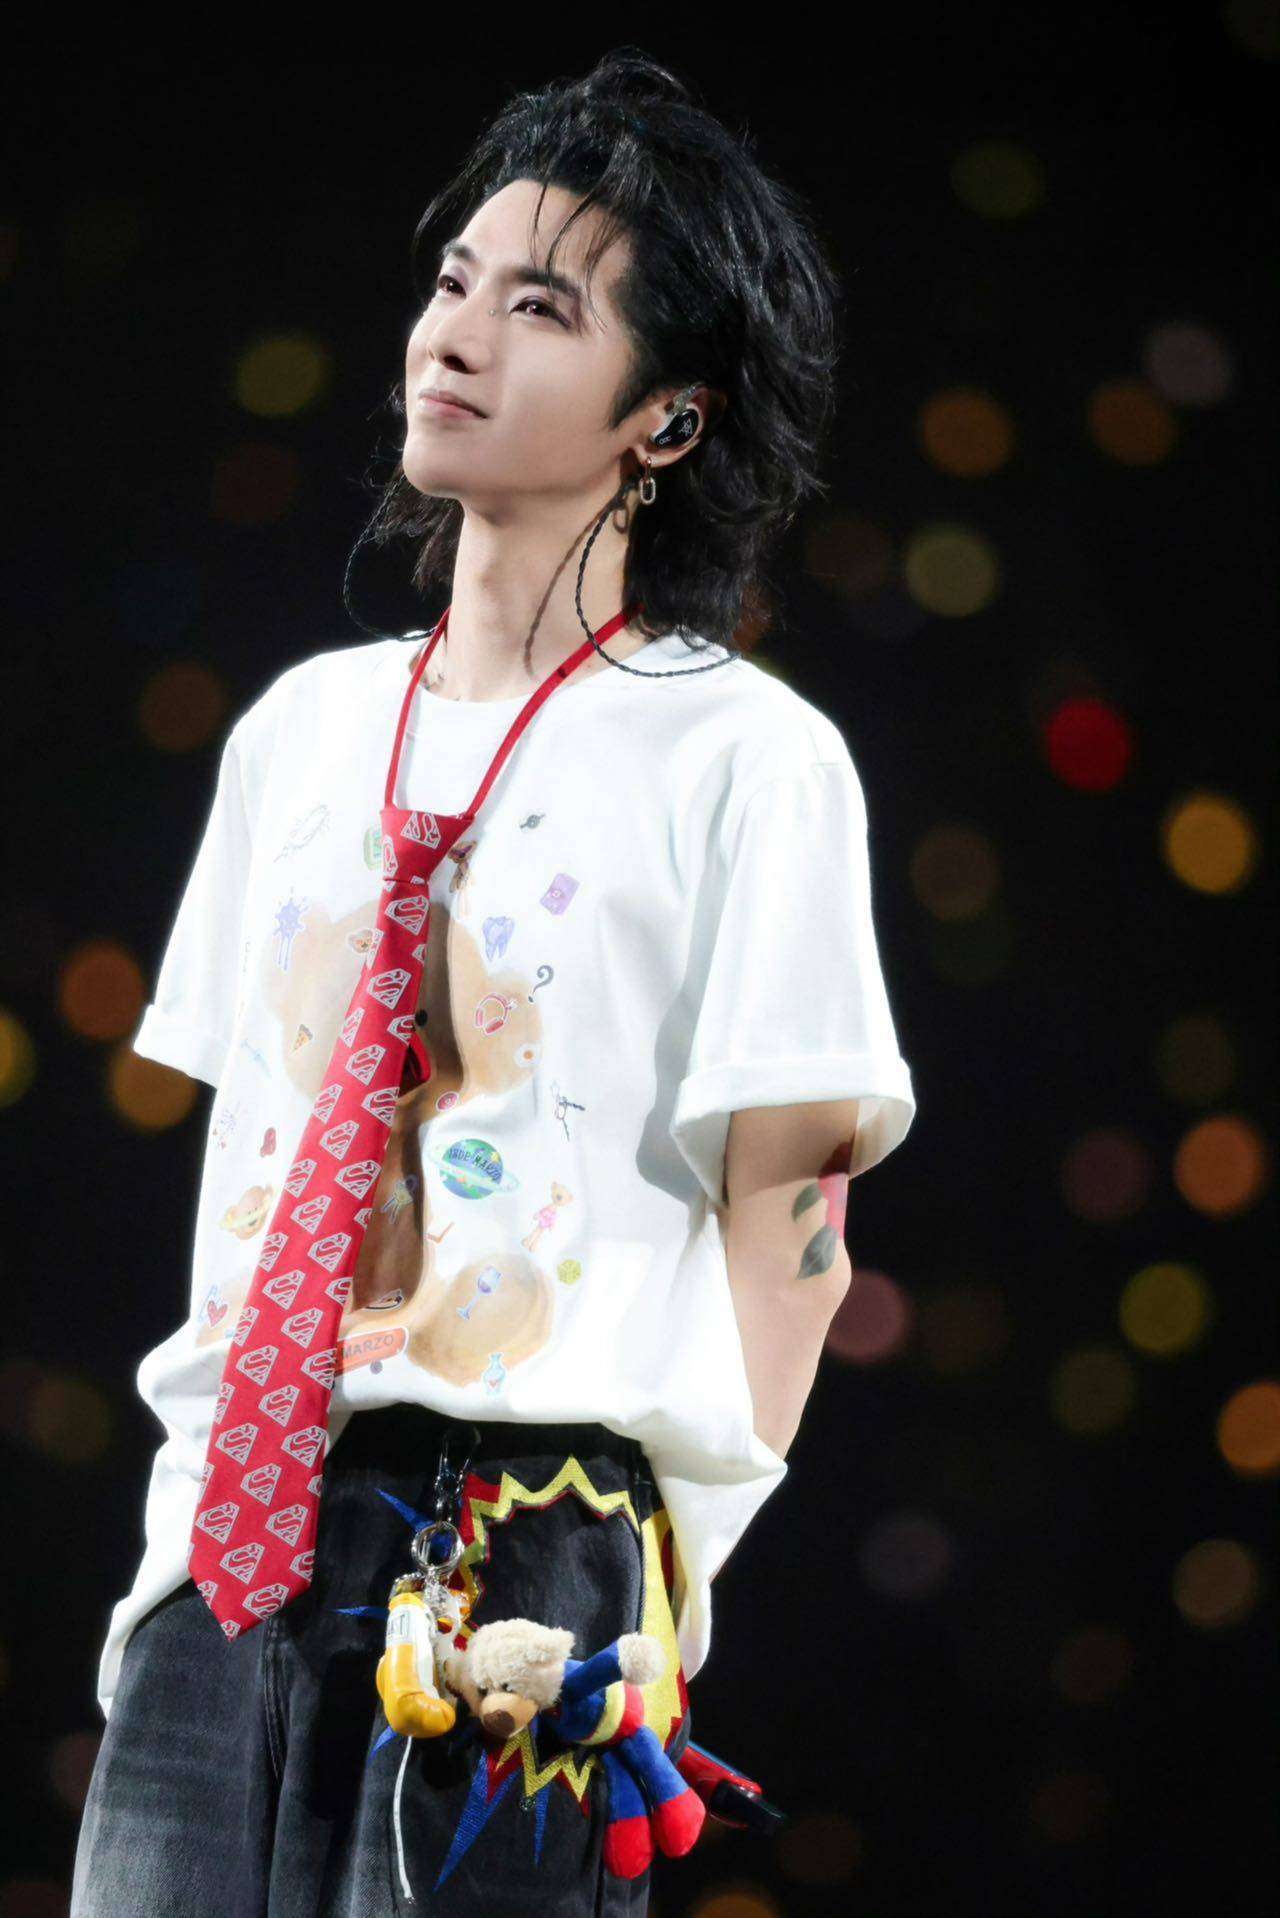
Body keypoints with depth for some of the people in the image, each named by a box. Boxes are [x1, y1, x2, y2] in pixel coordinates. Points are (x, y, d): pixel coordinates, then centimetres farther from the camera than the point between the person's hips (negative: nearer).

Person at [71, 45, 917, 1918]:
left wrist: (677, 1566, -9)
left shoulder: (746, 756, -1)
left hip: (536, 1519, -5)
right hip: (240, 1519, 5)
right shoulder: (305, 727, 16)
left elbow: (787, 1215, -4)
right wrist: (195, 1507, 12)